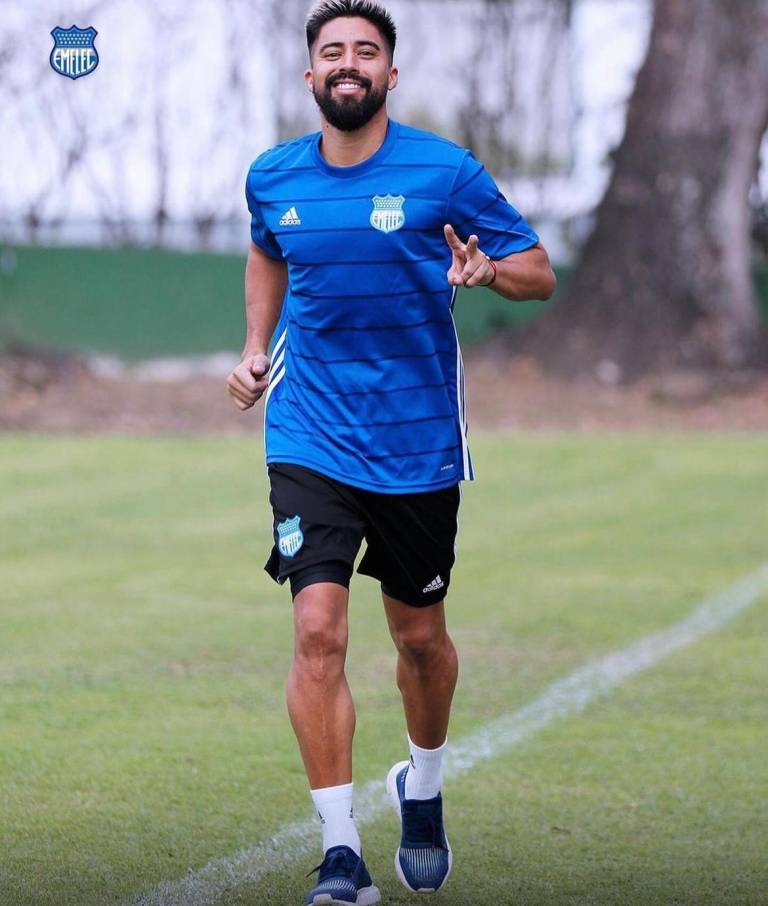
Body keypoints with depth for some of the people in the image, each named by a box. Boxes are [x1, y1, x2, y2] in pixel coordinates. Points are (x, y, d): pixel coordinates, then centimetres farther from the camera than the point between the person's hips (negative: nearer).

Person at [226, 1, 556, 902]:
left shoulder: (445, 172, -7)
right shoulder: (274, 179, 3)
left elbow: (540, 273, -1)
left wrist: (486, 269, -23)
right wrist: (256, 349, 13)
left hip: (419, 445, -1)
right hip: (311, 442, 1)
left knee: (420, 635, 12)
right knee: (318, 629, -15)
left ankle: (422, 790, 42)